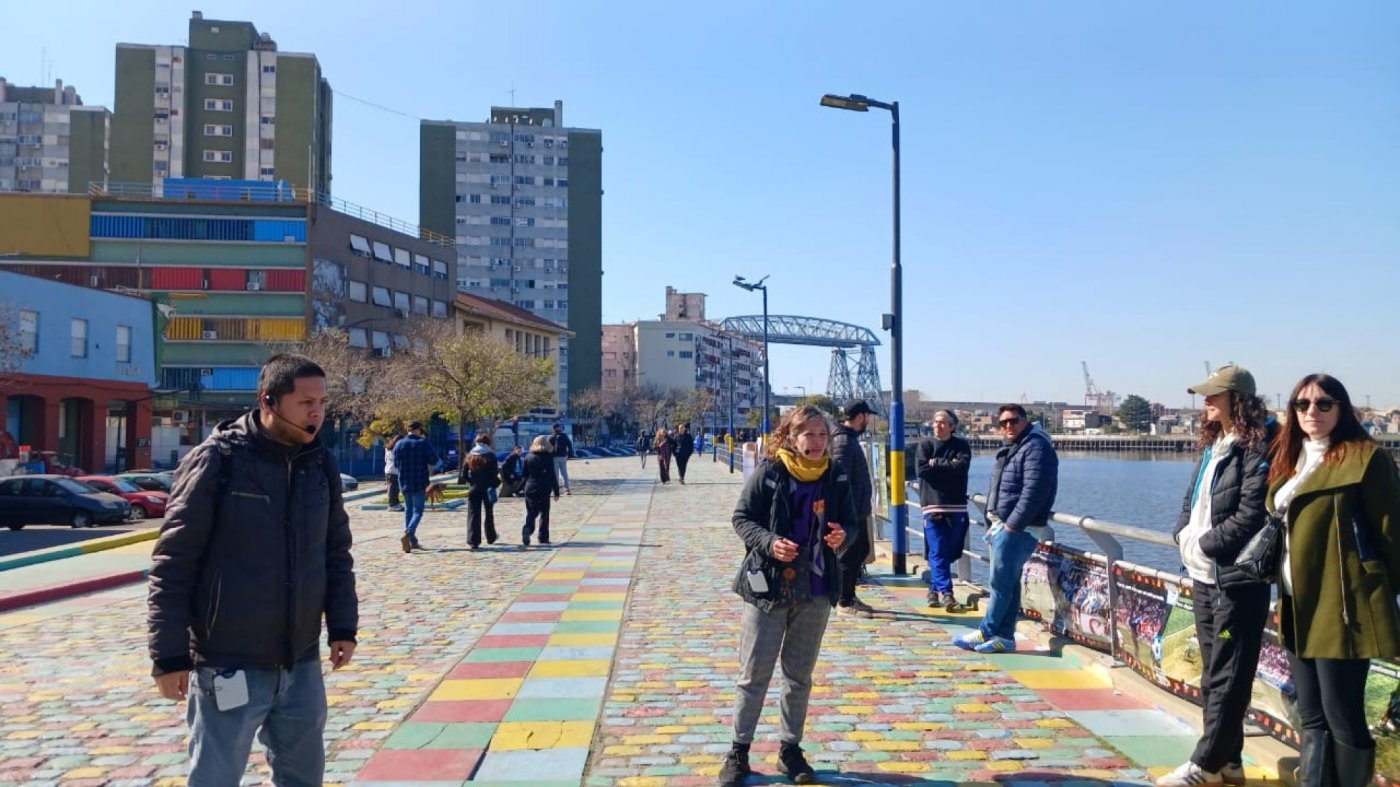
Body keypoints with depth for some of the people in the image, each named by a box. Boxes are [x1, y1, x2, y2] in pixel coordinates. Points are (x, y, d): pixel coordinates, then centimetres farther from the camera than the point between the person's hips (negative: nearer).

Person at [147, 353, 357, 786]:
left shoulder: (320, 464, 3)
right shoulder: (217, 461, -12)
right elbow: (173, 563, -10)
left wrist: (342, 625, 8)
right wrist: (169, 654, -10)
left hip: (301, 664, 5)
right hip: (229, 667, -5)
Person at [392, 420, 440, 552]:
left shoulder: (399, 444, 3)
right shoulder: (423, 442, -8)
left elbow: (396, 463, 9)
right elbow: (435, 461, -10)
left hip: (404, 482, 4)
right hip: (420, 482, -4)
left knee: (408, 510, 14)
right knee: (418, 511, 0)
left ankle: (413, 541, 15)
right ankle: (407, 534, -24)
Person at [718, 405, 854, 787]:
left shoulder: (836, 477, 0)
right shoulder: (768, 472, -10)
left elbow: (850, 522, 8)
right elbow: (741, 518, -6)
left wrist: (842, 536, -14)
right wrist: (769, 542, -22)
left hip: (816, 591, 3)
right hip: (767, 586, -3)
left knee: (800, 674, 15)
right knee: (754, 674, 5)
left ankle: (790, 748, 29)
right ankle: (739, 749, 19)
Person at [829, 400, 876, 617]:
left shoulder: (851, 438, 17)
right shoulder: (843, 440, -16)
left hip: (858, 509, 11)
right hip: (849, 510, -11)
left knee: (861, 550, 17)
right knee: (850, 555, -5)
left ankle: (849, 597, 27)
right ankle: (844, 603, 3)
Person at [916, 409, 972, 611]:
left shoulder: (961, 446, 8)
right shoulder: (925, 445, 6)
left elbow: (962, 466, -11)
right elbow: (921, 469, -8)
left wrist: (937, 463, -8)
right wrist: (949, 466, -5)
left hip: (957, 507, 2)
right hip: (933, 505, -2)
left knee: (948, 552, 6)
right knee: (938, 553, -8)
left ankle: (934, 590, 20)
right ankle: (945, 593, -10)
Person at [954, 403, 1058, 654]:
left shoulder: (1036, 446, -11)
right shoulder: (1009, 449, 20)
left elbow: (1034, 492, -20)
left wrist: (1012, 525, -20)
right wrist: (992, 525, 16)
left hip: (1019, 529, -10)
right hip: (1001, 526, 10)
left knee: (1000, 583, -4)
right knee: (1007, 583, 11)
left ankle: (986, 632, 5)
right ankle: (1004, 636, 15)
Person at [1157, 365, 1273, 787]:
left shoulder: (1257, 448, -13)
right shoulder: (1213, 446, 14)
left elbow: (1250, 516, -20)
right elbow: (1190, 501, 18)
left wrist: (1205, 544, -12)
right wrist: (1185, 536, 0)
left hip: (1237, 580, -9)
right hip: (1204, 576, 9)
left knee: (1227, 676, 0)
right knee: (1213, 672, 14)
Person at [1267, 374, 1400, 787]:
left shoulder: (1365, 457, -8)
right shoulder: (1288, 460, 15)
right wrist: (1284, 597, 14)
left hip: (1341, 607, -7)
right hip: (1299, 607, 8)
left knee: (1342, 718, -1)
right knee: (1311, 718, 13)